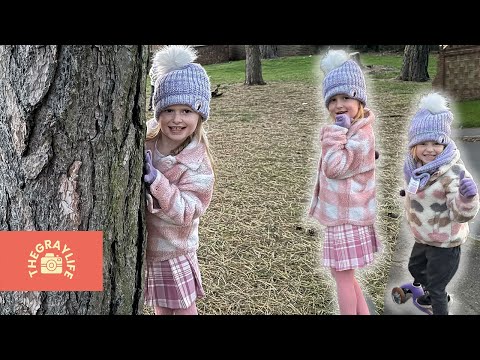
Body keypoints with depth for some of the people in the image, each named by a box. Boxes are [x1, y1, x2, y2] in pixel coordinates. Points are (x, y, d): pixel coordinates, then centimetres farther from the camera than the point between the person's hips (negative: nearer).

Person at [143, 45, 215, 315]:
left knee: (185, 308, 12)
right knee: (161, 308, 21)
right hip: (142, 245, 4)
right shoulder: (143, 141, -9)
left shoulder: (197, 163, -19)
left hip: (175, 250, -3)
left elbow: (186, 211, -25)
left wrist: (156, 181, -35)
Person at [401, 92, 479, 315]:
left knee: (436, 289, 7)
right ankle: (433, 294, 58)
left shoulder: (453, 172, -29)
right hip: (422, 237, 8)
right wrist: (408, 192, 6)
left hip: (444, 243, -8)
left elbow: (461, 215, -34)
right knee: (415, 268, 30)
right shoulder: (415, 164, -7)